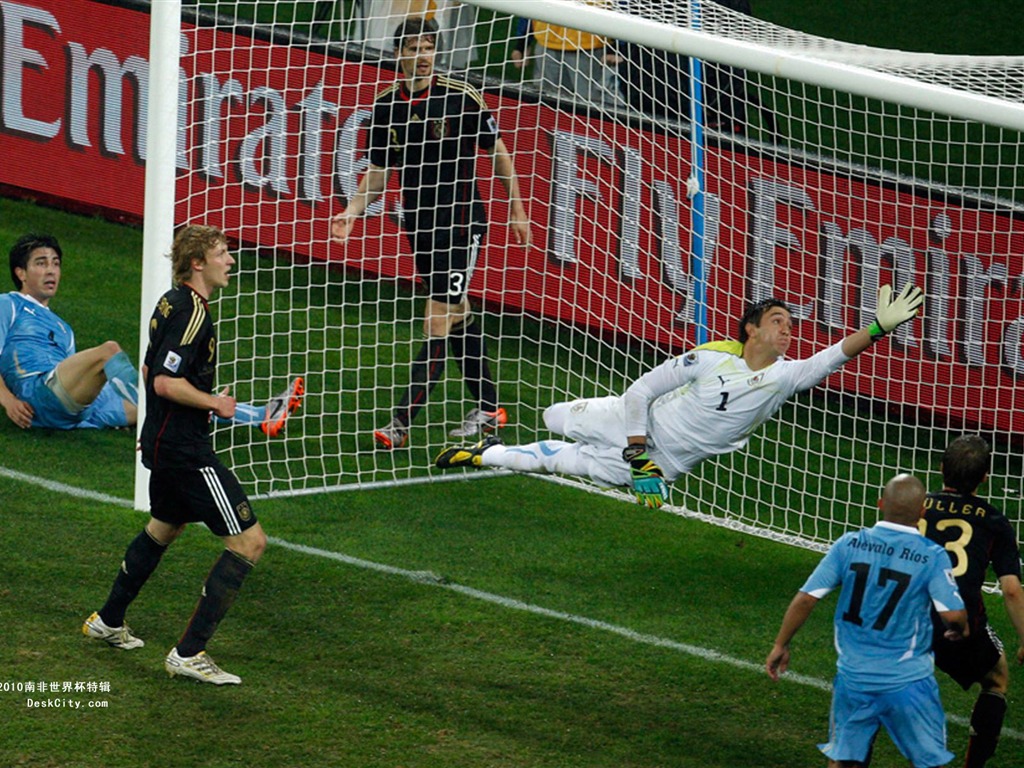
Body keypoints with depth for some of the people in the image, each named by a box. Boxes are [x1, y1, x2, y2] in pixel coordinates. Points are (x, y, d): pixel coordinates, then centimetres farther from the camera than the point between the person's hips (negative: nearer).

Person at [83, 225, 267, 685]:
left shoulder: (172, 303, 11)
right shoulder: (191, 312, -20)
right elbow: (166, 383, -26)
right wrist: (214, 403, -14)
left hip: (164, 441, 11)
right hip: (186, 451, -11)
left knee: (165, 527, 32)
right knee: (249, 541, -10)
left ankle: (108, 622, 47)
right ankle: (189, 654, -11)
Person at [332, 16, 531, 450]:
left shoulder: (460, 98, -10)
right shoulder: (385, 108, 2)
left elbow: (497, 152, 0)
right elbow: (378, 172, 11)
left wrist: (517, 210, 3)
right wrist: (353, 211, -5)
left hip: (459, 222, -6)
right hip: (417, 224, 6)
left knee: (438, 324, -11)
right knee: (458, 318, 15)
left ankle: (401, 423, -15)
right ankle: (488, 410, 27)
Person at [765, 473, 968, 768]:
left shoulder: (849, 545, -5)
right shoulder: (932, 556, -12)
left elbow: (805, 599, -5)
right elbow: (953, 614, -19)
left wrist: (780, 646, 7)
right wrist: (959, 630, 6)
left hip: (853, 676, 3)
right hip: (907, 681, -3)